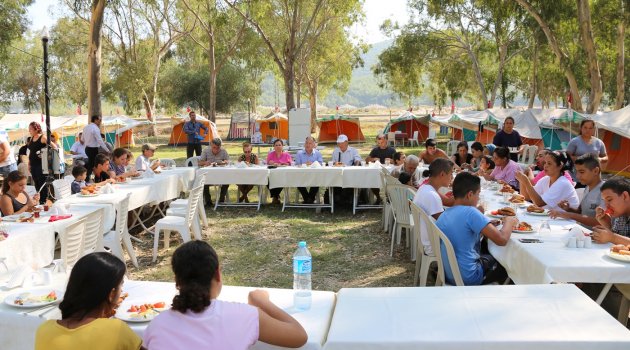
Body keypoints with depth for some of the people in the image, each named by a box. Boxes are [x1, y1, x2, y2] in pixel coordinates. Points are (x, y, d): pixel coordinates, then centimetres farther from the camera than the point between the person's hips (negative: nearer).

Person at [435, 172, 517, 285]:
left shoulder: (443, 215, 1)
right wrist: (509, 221, -4)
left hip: (448, 274, 7)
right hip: (467, 278, -7)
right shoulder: (470, 212, -21)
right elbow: (502, 239, -23)